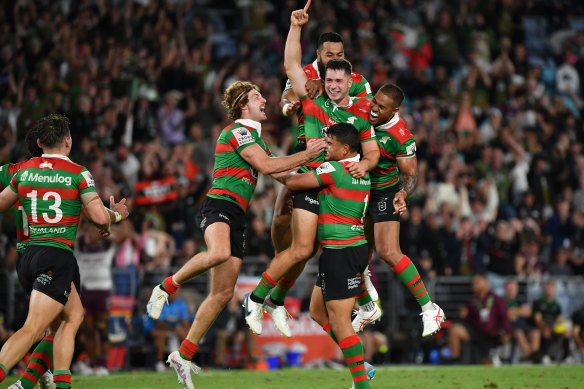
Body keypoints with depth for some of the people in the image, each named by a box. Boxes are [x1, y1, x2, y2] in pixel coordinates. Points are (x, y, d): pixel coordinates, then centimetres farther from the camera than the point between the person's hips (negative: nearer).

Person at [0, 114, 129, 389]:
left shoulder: (24, 170, 9)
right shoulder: (78, 173, -4)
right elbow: (99, 217, -11)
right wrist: (116, 214, 12)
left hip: (29, 255, 7)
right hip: (58, 256, -7)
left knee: (74, 315, 21)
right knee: (33, 329, -14)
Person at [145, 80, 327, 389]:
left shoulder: (253, 137, 26)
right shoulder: (238, 131, -4)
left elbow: (277, 172, 33)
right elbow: (265, 166, -12)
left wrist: (309, 158, 26)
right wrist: (306, 155, -5)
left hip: (236, 215, 9)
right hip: (220, 203, -9)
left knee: (223, 294, 3)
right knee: (219, 252, -42)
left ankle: (183, 355, 8)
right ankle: (167, 287, -20)